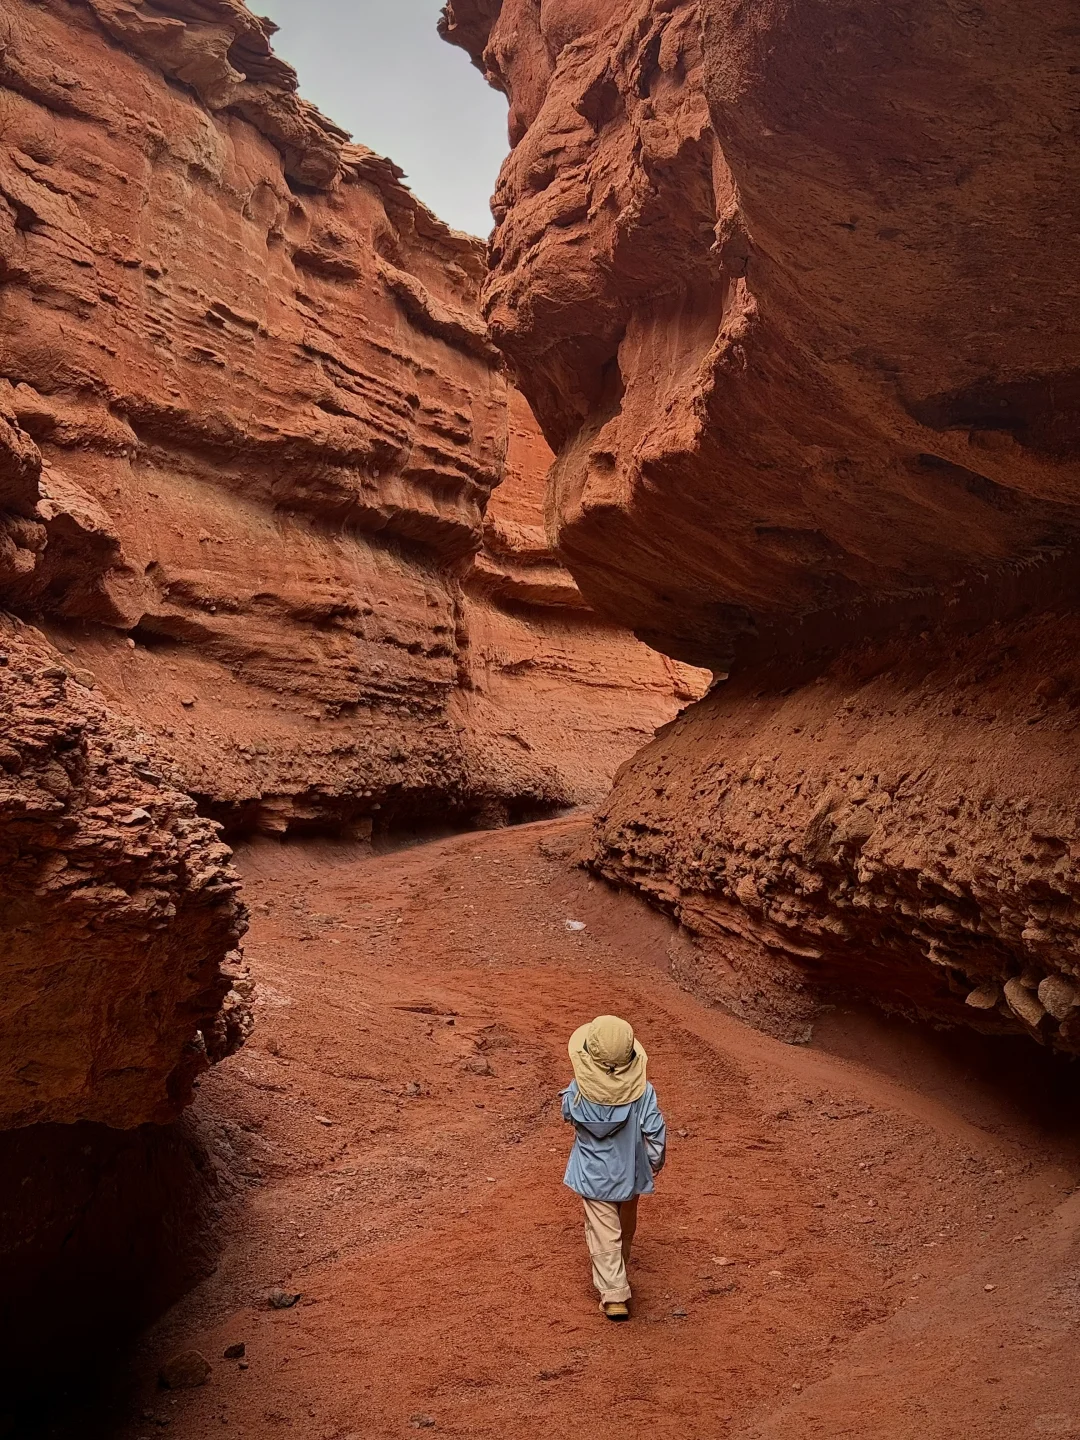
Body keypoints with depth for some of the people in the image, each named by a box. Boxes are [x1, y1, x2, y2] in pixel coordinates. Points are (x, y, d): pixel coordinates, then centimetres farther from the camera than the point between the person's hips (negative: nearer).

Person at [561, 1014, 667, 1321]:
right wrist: (656, 1163, 5)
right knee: (625, 1227, 27)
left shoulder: (577, 1091, -24)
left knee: (604, 1233, 11)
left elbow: (569, 1116, -2)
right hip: (629, 1172, 2)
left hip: (593, 1175, -2)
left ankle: (614, 1295, 7)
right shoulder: (643, 1092, -24)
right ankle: (618, 1271, 49)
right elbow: (656, 1134, -14)